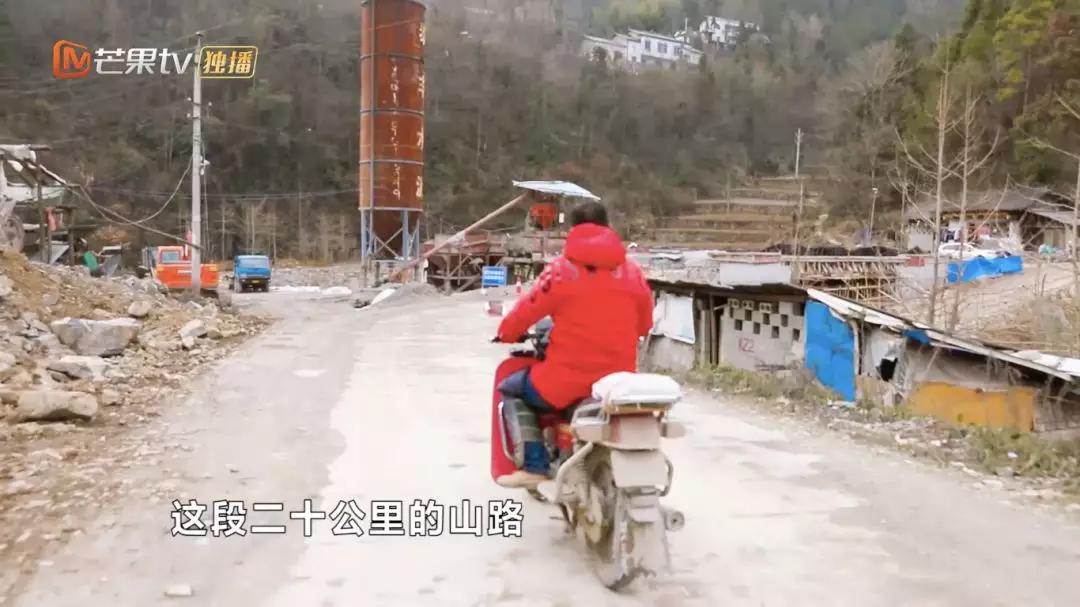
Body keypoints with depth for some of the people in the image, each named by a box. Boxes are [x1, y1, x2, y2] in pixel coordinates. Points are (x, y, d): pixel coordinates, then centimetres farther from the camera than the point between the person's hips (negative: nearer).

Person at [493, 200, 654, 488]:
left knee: (510, 389, 20)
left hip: (567, 381, -4)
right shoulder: (633, 271, 4)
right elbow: (644, 324, 15)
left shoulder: (561, 269, -7)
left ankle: (535, 466, 8)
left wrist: (507, 334, 23)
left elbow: (526, 311, 0)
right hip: (618, 381, 5)